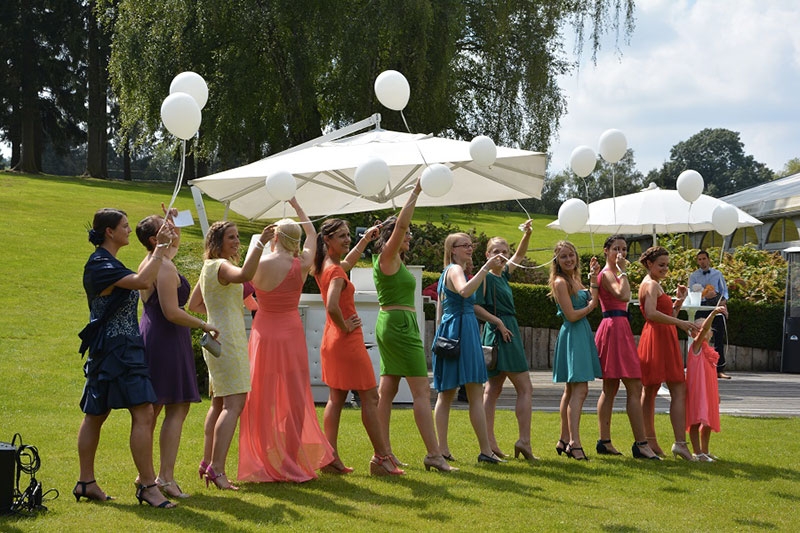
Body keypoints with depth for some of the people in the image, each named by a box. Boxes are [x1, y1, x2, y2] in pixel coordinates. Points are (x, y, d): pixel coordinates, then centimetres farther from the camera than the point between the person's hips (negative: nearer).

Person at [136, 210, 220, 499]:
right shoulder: (165, 267, -17)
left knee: (151, 409, 14)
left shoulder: (149, 263, 13)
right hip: (168, 339, -10)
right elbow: (172, 313, -22)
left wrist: (174, 221, 29)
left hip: (149, 336, 10)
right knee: (177, 408, -7)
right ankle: (166, 477, -11)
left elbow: (175, 244, 37)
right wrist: (205, 326, -12)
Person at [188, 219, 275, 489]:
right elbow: (244, 274, -38)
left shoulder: (209, 268, 16)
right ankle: (217, 468, -22)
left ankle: (207, 463, 23)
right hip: (228, 338, -11)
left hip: (218, 338, 11)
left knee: (220, 403, 17)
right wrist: (260, 244, -40)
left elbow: (193, 305, 26)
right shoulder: (221, 266, -14)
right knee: (234, 403, -15)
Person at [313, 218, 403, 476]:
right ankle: (382, 458, 1)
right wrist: (345, 327, -19)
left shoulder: (325, 267, 8)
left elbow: (349, 261, 31)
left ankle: (331, 457, 10)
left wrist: (366, 238, 32)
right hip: (348, 341, -9)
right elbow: (332, 306, -35)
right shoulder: (336, 271, -20)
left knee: (336, 399, 11)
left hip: (332, 340, 9)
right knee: (370, 398, -2)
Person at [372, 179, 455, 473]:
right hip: (401, 324, -10)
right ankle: (433, 454, -12)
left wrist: (415, 194, 21)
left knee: (386, 391, 8)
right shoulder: (388, 258, -11)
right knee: (422, 391, -10)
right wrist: (415, 194, -21)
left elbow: (401, 227, 24)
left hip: (389, 324, 10)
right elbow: (400, 225, -25)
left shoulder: (392, 259, 13)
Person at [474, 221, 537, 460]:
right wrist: (498, 322, -16)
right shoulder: (486, 277, -9)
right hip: (499, 334, -9)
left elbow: (519, 256, 30)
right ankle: (524, 440, -13)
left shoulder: (503, 274, 15)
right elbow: (475, 306, -17)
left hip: (508, 334, 9)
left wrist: (527, 234, 17)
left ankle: (489, 442, 5)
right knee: (525, 389, -8)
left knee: (493, 389, 5)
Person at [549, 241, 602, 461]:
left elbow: (592, 300, 7)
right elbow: (571, 315, -17)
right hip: (572, 335, -10)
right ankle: (574, 443, -19)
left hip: (582, 334, 10)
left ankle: (565, 440, 20)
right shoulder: (560, 282, -13)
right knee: (579, 390, -15)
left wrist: (594, 278, 6)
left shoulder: (574, 280, 14)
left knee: (571, 390, 13)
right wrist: (590, 307, -3)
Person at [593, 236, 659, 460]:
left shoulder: (613, 273, 20)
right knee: (634, 387, -14)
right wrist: (622, 271, -21)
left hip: (619, 329, 11)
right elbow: (623, 295, -27)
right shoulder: (607, 274, -10)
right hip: (615, 327, -11)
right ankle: (641, 443, -16)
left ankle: (604, 441, 13)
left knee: (610, 388, 11)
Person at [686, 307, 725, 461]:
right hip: (697, 389, -8)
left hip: (709, 390, 8)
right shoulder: (697, 345, -5)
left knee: (708, 423, 14)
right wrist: (713, 313, -37)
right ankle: (697, 453, -6)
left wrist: (716, 393, 24)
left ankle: (705, 451, 24)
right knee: (696, 421, -7)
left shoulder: (709, 350, 17)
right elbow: (704, 328, -23)